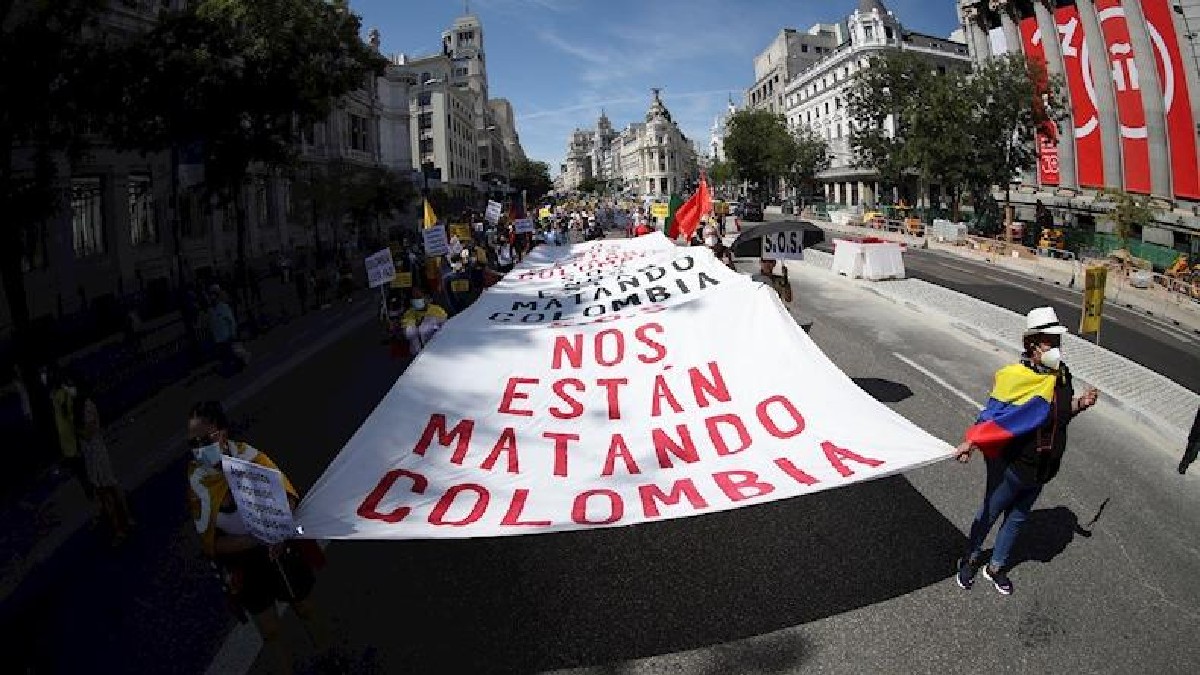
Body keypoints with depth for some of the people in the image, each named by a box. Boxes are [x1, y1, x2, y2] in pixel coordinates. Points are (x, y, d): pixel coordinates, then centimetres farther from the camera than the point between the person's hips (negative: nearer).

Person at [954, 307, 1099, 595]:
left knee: (1017, 517, 20)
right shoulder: (1015, 377, -22)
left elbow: (1061, 413, 13)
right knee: (989, 513, 12)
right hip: (1011, 464, -6)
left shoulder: (1062, 375, -1)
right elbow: (993, 414, -20)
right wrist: (970, 443, -27)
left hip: (1042, 467, 6)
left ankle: (996, 567, 38)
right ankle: (969, 559, 35)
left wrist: (1080, 403, -5)